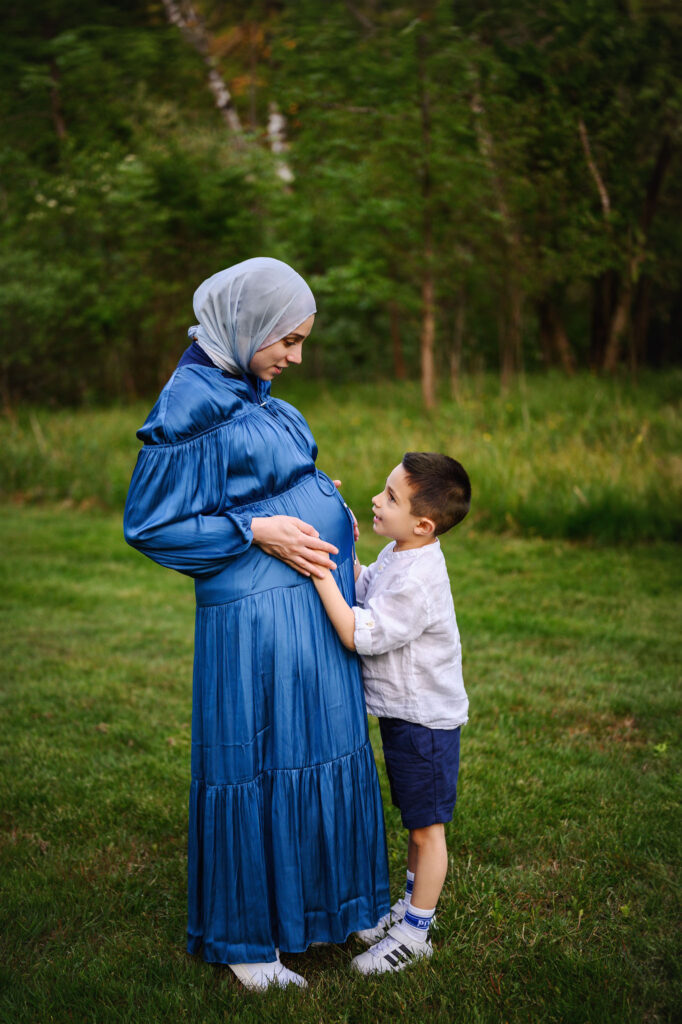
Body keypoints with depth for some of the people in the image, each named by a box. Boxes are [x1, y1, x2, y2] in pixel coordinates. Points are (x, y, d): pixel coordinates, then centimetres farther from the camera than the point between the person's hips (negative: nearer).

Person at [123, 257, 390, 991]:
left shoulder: (250, 394, 10)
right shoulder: (193, 407, -17)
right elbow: (149, 523, -15)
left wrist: (323, 510, 8)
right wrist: (258, 531, -18)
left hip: (313, 602, 9)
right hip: (255, 615, -9)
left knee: (317, 751, 18)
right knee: (255, 764, 3)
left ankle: (312, 900, 36)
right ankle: (243, 937, 21)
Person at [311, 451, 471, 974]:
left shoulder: (418, 581, -29)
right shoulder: (398, 556, 1)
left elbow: (358, 635, -28)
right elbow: (362, 590, 18)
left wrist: (321, 572, -28)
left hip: (426, 722, -10)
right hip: (403, 714, 10)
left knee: (427, 828, 7)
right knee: (417, 823, 23)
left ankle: (415, 931, 20)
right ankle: (412, 905, 39)